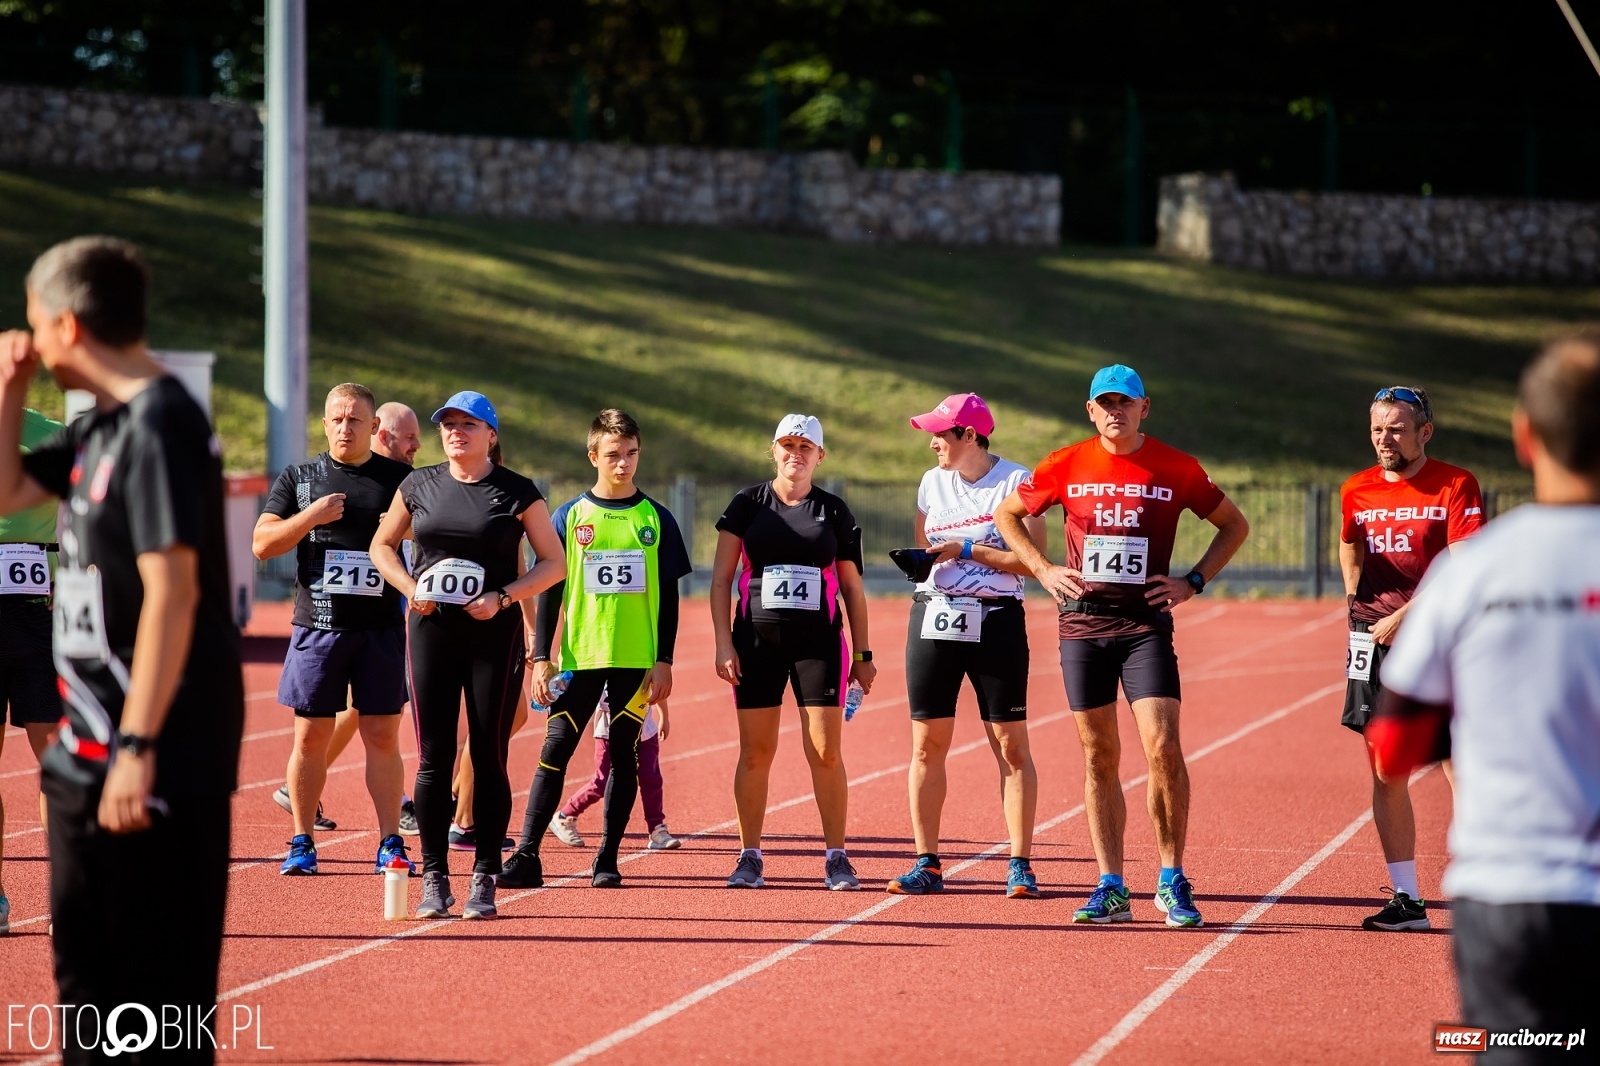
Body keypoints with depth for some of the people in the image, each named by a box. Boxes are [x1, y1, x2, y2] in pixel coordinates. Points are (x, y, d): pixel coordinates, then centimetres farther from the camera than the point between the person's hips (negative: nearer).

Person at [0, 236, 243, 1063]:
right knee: (86, 963, 17)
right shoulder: (101, 426, 11)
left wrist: (138, 746, -24)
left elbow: (172, 591, -22)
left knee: (159, 976, -6)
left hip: (160, 761, -10)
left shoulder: (161, 427, -17)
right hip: (89, 748, 10)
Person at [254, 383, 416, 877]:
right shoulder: (299, 477, 9)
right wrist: (310, 516, -11)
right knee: (310, 737, 3)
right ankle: (302, 843, 11)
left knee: (383, 736, 0)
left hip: (381, 627, 0)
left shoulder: (400, 478, 7)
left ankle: (390, 843, 5)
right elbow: (262, 544, 3)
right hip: (318, 626, 0)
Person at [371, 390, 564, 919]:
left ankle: (485, 880, 7)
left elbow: (554, 563, 2)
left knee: (489, 759, 0)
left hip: (494, 635, -2)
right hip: (431, 631, 2)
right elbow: (382, 545, 19)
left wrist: (503, 598, -11)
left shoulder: (517, 493, 0)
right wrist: (409, 587, 1)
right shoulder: (418, 486, 8)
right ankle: (434, 879, 7)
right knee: (433, 758, 1)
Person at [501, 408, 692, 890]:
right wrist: (540, 658, 0)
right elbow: (550, 590, 5)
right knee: (555, 751, -5)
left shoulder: (656, 519, 5)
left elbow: (668, 595, 6)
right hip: (579, 656, -1)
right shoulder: (569, 517, 4)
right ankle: (526, 855, -5)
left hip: (637, 660, 1)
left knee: (624, 755, 4)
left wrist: (664, 661, -1)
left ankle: (608, 859, 10)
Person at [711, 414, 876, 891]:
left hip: (819, 642, 0)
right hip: (757, 638, 0)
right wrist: (724, 643, -5)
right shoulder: (748, 504, 6)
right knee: (755, 751, 0)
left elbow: (852, 587, 12)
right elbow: (721, 579, 4)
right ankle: (750, 857, 8)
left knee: (826, 752, -5)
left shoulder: (834, 512, 8)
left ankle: (836, 857, 2)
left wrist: (862, 654, 9)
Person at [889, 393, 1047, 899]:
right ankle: (927, 864, 9)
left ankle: (1020, 866, 2)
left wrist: (966, 549, -14)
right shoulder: (932, 483, 12)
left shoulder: (1016, 482, -5)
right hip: (933, 618, 5)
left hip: (997, 620, -5)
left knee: (1012, 748, -3)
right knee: (927, 745, 3)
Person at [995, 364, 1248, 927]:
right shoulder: (1066, 466, 4)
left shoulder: (1177, 469, 1)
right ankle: (1111, 887, 9)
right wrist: (1044, 571, 6)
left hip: (1146, 623, -2)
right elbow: (1007, 514, 17)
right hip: (1083, 622, 2)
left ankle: (1172, 882, -3)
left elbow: (1234, 525, 14)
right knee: (1099, 756, 4)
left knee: (1162, 745, -14)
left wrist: (1193, 581, 3)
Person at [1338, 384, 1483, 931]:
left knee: (1463, 769, -7)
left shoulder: (1456, 486, -5)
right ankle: (1406, 901, 11)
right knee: (1386, 774, 5)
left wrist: (1404, 617, -19)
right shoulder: (1356, 491, 10)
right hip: (1377, 639, 5)